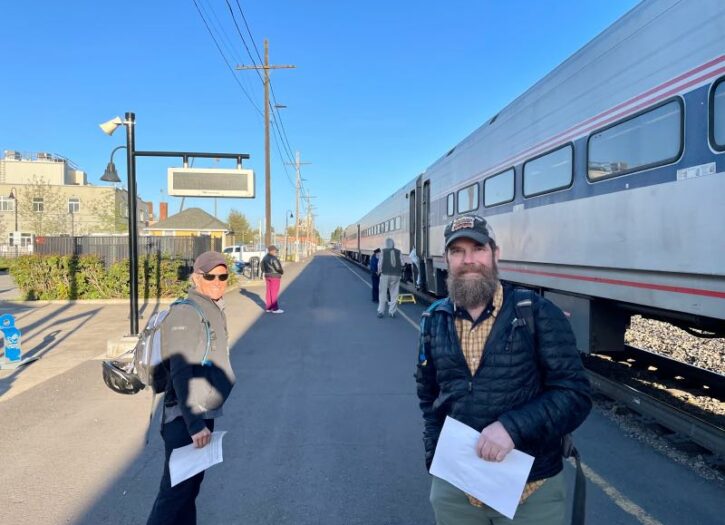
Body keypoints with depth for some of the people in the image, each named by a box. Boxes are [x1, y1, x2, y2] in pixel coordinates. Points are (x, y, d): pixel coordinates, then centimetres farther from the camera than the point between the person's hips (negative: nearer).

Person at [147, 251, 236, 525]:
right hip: (184, 419, -9)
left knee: (190, 486, 20)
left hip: (203, 414, 9)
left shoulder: (214, 310, 10)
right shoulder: (186, 314, -19)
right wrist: (195, 423, -32)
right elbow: (181, 374, -26)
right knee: (176, 491, -2)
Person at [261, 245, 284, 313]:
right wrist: (282, 272, 0)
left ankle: (269, 308, 13)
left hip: (267, 276, 8)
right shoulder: (273, 259, -18)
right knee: (274, 293, -5)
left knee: (269, 292, 10)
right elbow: (278, 268, -19)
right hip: (275, 277, -8)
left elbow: (263, 268, 13)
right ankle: (275, 309, -1)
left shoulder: (264, 258, 8)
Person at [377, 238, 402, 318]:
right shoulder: (398, 252, 0)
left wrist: (379, 271, 10)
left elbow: (380, 263, -5)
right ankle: (392, 312, 12)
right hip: (396, 275, 1)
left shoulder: (383, 251, -5)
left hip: (385, 274, -1)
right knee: (394, 294, 9)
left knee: (383, 294, 7)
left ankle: (381, 311, 9)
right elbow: (402, 264, -1)